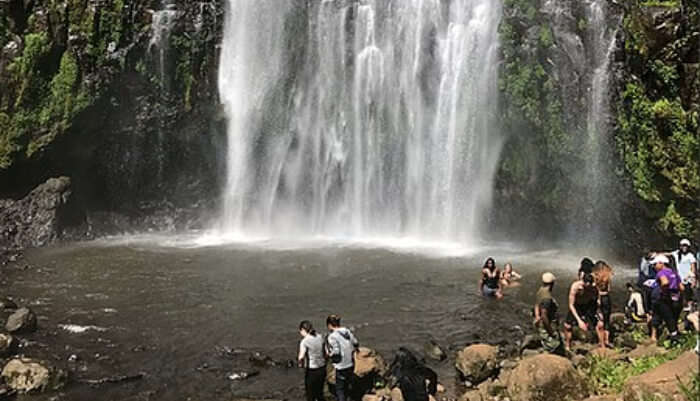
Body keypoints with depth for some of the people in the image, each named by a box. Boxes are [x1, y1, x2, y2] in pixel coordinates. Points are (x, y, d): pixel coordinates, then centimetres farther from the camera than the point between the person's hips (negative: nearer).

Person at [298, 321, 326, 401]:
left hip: (311, 371, -5)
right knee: (319, 393, 22)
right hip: (322, 368, 6)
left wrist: (300, 364, -7)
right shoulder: (320, 337, 1)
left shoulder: (304, 341, -16)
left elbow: (301, 357, -26)